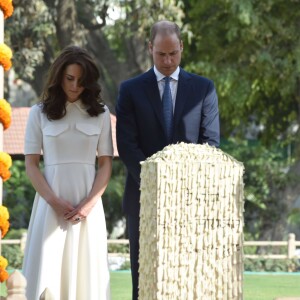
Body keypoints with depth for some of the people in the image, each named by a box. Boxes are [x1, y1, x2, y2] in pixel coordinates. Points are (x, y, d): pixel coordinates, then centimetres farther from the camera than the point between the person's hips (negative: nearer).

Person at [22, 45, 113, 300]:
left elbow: (105, 163, 5)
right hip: (51, 202, -1)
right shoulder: (40, 113, 4)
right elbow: (31, 164, 2)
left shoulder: (100, 114, 7)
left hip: (88, 203, 1)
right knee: (47, 271, -4)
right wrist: (55, 202, -10)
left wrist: (89, 203, -8)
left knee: (86, 268, 1)